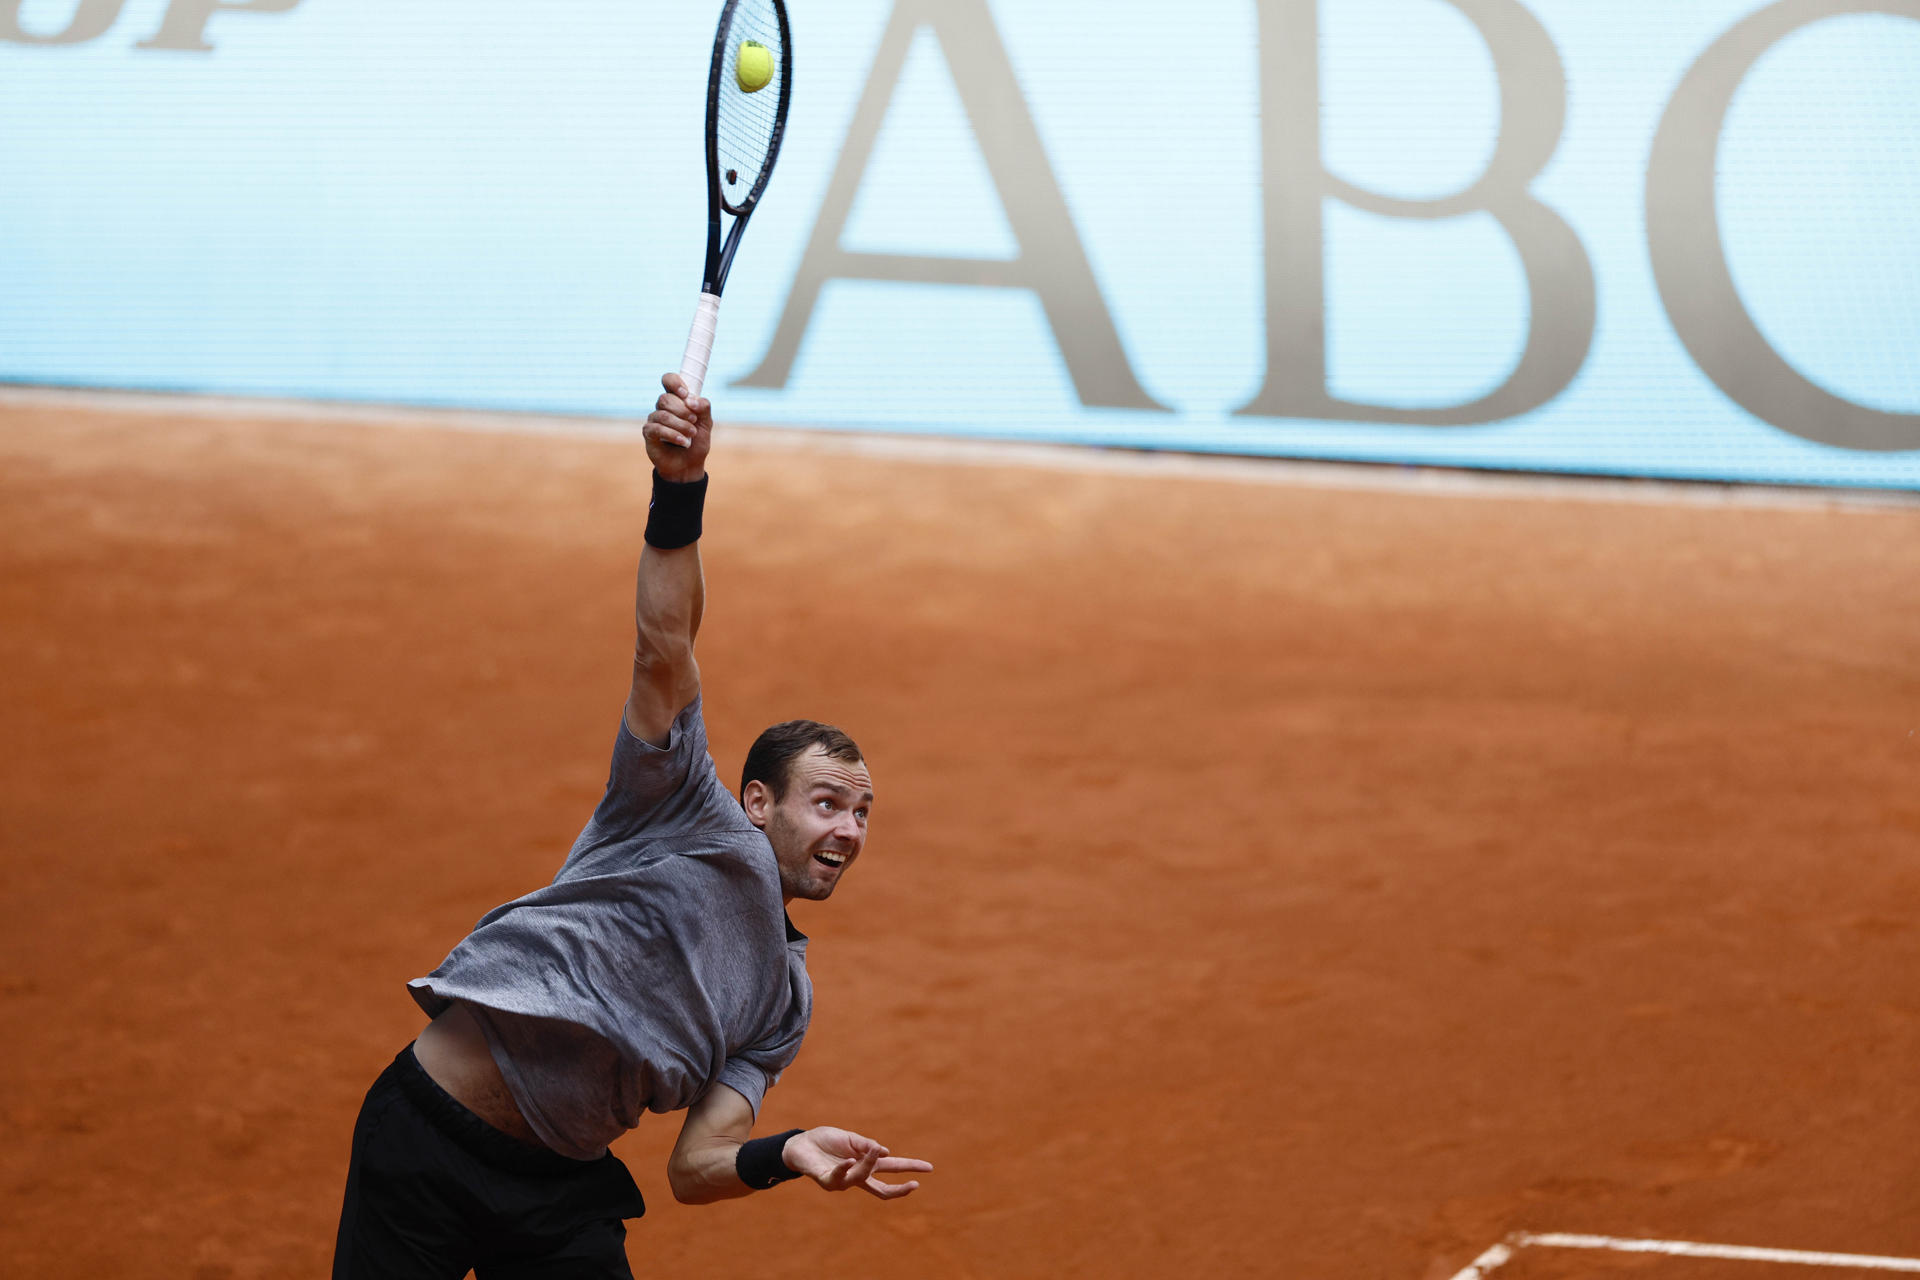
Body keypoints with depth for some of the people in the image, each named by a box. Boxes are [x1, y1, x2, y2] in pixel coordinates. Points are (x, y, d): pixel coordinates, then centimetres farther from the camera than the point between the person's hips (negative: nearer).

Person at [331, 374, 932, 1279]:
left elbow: (695, 1167, 5)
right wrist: (679, 492, -31)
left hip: (563, 1202, 6)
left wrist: (785, 1156, -18)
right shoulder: (695, 816, -1)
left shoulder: (783, 999, 14)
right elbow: (663, 651, -16)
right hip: (428, 1139, -6)